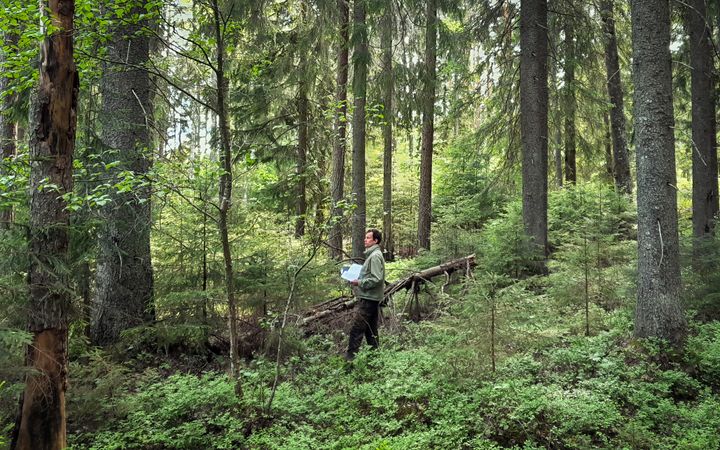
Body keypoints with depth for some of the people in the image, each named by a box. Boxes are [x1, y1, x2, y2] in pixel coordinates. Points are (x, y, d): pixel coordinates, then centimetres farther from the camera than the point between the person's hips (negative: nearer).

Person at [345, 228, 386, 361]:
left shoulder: (375, 256, -16)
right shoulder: (372, 254, 16)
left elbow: (376, 279, -23)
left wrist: (359, 283, -18)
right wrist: (359, 279, 14)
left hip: (369, 299, -11)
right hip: (371, 298, 11)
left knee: (356, 328, -10)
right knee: (371, 329, 16)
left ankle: (350, 357, -7)